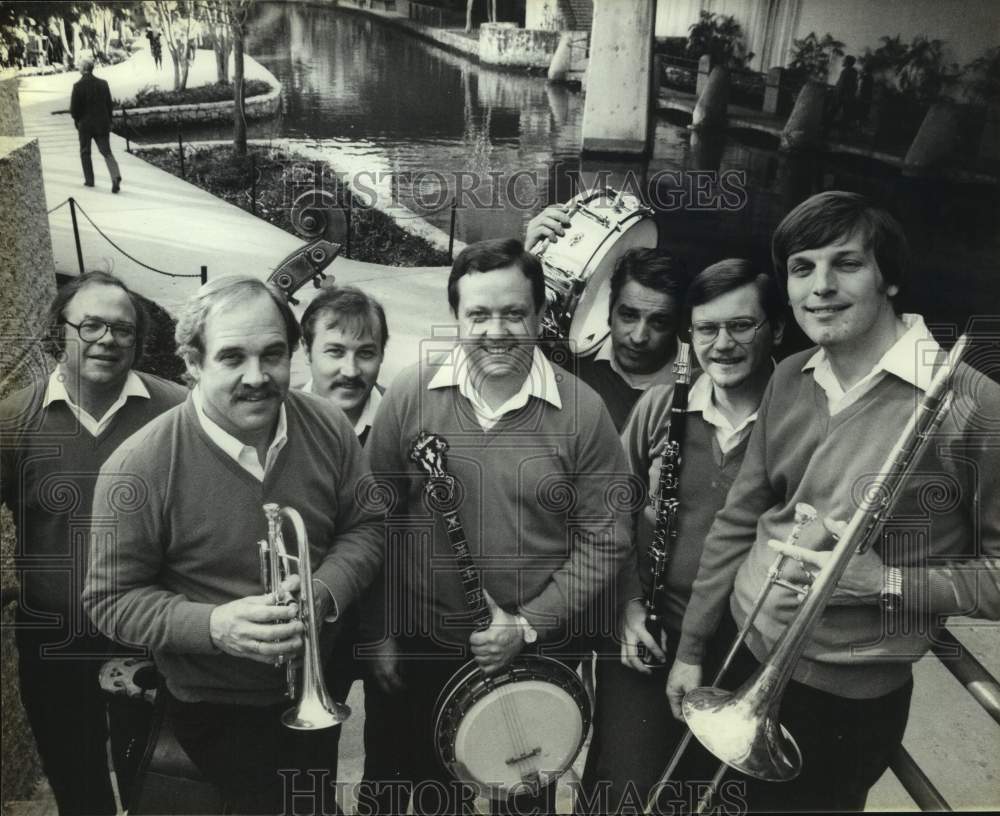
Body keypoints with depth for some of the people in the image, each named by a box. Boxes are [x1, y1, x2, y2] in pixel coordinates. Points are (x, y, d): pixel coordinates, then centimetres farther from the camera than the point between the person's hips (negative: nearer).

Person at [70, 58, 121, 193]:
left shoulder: (78, 86, -11)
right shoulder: (103, 84, -1)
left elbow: (73, 108, -10)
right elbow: (110, 105, 3)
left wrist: (77, 120, 9)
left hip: (85, 124, -2)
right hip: (102, 124, 2)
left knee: (85, 152, 14)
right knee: (107, 152, 3)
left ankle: (89, 180, 18)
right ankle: (116, 176, -20)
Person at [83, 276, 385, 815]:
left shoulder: (329, 428, -13)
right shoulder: (138, 468, -24)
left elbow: (363, 528, -3)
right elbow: (110, 600, -17)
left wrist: (322, 592, -22)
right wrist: (213, 624, -31)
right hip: (215, 709, -4)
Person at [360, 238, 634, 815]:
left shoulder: (582, 412, -11)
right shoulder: (410, 396, -7)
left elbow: (604, 539, -9)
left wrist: (528, 625, -15)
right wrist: (380, 632, -1)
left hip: (537, 656, -1)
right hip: (417, 649, 1)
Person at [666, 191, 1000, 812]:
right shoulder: (789, 380, -2)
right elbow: (740, 519, 3)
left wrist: (885, 583, -25)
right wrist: (692, 646, 6)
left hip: (851, 697, -5)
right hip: (743, 653, 5)